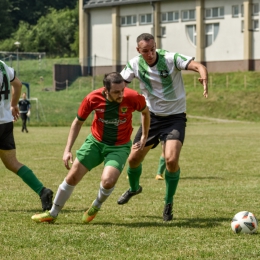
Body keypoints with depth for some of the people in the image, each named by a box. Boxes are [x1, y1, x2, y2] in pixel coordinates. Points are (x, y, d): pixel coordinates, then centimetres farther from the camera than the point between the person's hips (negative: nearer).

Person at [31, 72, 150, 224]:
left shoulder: (132, 97, -23)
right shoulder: (93, 98, -20)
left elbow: (145, 112, 2)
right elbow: (78, 122, -3)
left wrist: (145, 137, 5)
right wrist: (68, 150, -6)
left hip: (119, 147, -2)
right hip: (96, 142, 2)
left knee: (108, 181, -24)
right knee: (73, 177, 1)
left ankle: (97, 205, 11)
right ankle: (53, 214, 21)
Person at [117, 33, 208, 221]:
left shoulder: (171, 59, -20)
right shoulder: (135, 64, -8)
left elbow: (198, 66, -31)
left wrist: (204, 78, -54)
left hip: (175, 117, -4)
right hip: (151, 116, 4)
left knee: (171, 159, -23)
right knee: (134, 159, 7)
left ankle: (169, 204, 1)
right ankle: (134, 188, 43)